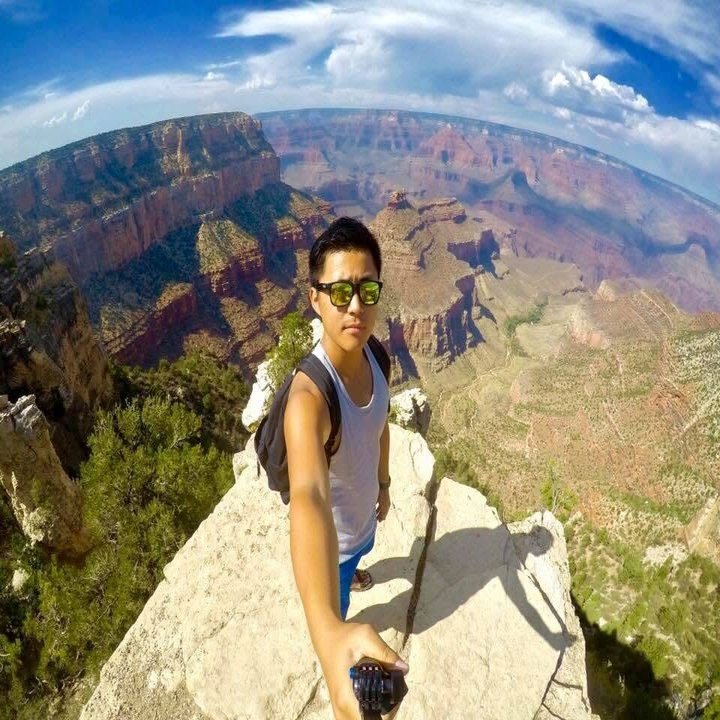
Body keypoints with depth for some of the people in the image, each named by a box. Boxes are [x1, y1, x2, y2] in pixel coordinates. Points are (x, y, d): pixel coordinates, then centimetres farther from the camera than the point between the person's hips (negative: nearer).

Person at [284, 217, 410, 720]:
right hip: (333, 534, -7)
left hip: (363, 512, 7)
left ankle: (354, 569, 79)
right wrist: (330, 634, -75)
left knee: (362, 550, 42)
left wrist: (383, 484, 14)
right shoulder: (309, 395, -45)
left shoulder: (374, 354, -20)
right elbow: (308, 499, -61)